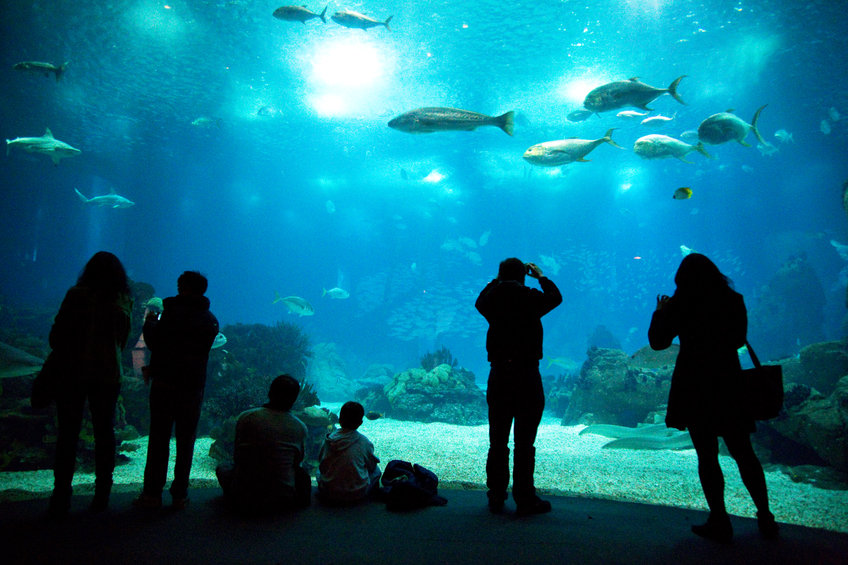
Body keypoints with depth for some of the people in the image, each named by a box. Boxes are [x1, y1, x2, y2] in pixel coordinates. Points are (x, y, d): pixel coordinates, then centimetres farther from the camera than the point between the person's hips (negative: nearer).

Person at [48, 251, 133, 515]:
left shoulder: (77, 294, -8)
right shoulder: (124, 301, 2)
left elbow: (57, 332, -5)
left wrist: (60, 357, 11)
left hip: (73, 373, -2)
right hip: (108, 375, 3)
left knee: (68, 433, 6)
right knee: (104, 432, 11)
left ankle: (62, 494, 8)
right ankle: (102, 493, 16)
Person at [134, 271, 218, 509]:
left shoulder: (174, 311, -8)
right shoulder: (211, 320, 8)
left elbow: (154, 342, -7)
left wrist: (150, 321, 12)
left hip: (165, 383, -3)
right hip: (193, 385, 4)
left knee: (159, 438, 5)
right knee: (186, 440, 9)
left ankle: (152, 493, 9)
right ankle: (180, 494, 12)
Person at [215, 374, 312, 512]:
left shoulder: (245, 417, -7)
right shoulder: (300, 427, -7)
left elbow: (237, 458, 4)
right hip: (282, 501, 0)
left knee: (223, 468, 28)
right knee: (303, 475, 29)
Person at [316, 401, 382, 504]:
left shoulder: (329, 438, -6)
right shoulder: (365, 442, -11)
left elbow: (320, 460, 9)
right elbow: (371, 466, 3)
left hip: (327, 495, 2)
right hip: (356, 495, -2)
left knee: (320, 470, 31)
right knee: (376, 470, 21)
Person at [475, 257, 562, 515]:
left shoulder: (492, 300, -1)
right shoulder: (531, 298, -8)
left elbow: (479, 301, 24)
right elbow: (556, 297, 13)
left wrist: (497, 280, 29)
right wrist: (540, 276, 26)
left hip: (499, 376, 3)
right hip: (527, 377, -3)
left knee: (498, 443, 12)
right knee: (524, 443, 3)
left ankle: (496, 496, 20)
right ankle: (524, 499, 9)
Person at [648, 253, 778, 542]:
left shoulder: (680, 304, -7)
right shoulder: (734, 300, 2)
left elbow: (657, 341, -1)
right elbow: (738, 339, 15)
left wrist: (660, 312, 12)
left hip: (694, 387, -3)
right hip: (730, 384, 3)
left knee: (706, 455, 5)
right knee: (743, 452, 15)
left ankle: (719, 523, 8)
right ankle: (766, 518, 20)